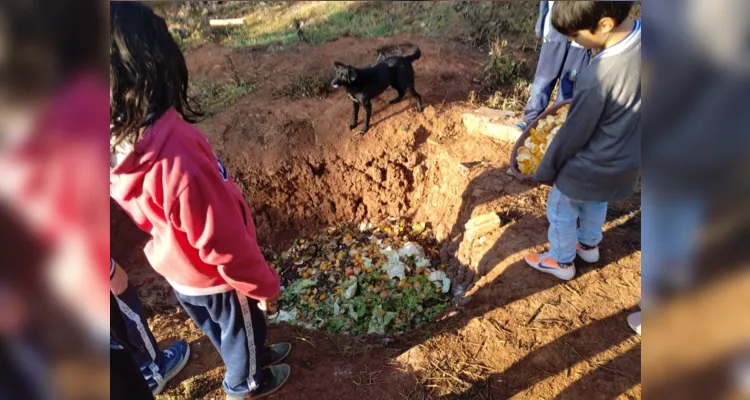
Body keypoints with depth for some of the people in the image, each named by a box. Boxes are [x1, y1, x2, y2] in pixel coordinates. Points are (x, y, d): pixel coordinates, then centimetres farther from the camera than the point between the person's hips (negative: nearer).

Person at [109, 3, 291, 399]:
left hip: (179, 273, 7)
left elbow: (140, 222, 1)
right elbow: (223, 240, -31)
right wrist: (263, 284, -13)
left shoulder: (119, 142, -15)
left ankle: (254, 355, 60)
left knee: (221, 330, 31)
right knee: (242, 329, 25)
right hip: (216, 278, -6)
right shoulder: (175, 155, -41)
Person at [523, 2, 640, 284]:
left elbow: (574, 133, -22)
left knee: (561, 210, 18)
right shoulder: (640, 33, -13)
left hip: (590, 166, -7)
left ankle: (561, 261, 38)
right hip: (627, 158, 8)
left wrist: (546, 170, -7)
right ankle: (589, 245, 54)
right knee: (596, 203, 31)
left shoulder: (598, 76, -35)